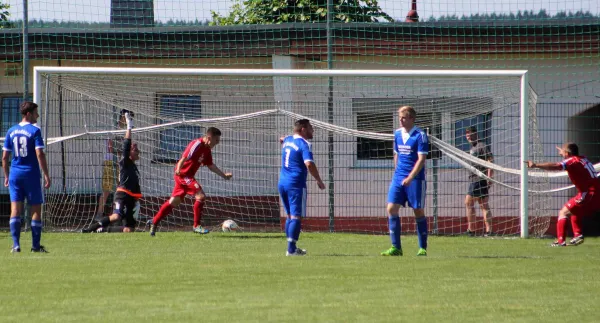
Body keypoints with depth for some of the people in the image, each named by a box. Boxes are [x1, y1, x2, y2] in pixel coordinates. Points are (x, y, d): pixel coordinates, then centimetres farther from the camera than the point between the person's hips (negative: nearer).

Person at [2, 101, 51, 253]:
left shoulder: (11, 131, 8)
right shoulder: (34, 131, -7)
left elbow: (4, 156, 9)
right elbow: (40, 154, -15)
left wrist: (6, 176, 17)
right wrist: (46, 175, -12)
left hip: (15, 174, 4)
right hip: (31, 173, -4)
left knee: (15, 209, 0)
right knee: (36, 209, 5)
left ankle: (16, 244, -8)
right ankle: (35, 245, 6)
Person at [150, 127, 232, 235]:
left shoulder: (207, 149, 11)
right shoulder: (197, 144, -18)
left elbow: (211, 166, 23)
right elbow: (184, 158, -27)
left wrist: (224, 175, 22)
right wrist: (178, 169, -41)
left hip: (187, 176, 10)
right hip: (184, 174, -10)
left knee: (174, 201, 13)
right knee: (201, 196, -17)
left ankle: (154, 223, 21)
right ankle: (196, 226, -10)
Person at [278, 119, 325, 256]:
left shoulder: (287, 140, 13)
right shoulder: (304, 144, -12)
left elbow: (282, 139, 39)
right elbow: (309, 164, -25)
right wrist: (319, 181, -17)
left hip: (282, 183, 8)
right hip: (296, 184, -8)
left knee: (290, 215, 16)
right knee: (296, 216, -7)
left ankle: (292, 248, 19)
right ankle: (291, 249, -14)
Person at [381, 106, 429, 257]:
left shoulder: (420, 135, -10)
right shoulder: (397, 134, 10)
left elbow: (421, 159, -15)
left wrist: (410, 178, -22)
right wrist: (398, 173, 16)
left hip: (415, 179, -6)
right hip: (398, 177, 6)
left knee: (418, 211, 0)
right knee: (391, 209, -6)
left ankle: (423, 248, 10)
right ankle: (396, 247, -3)